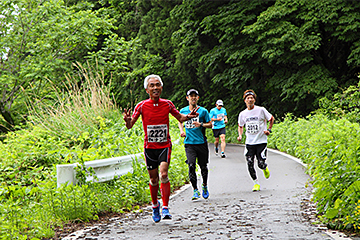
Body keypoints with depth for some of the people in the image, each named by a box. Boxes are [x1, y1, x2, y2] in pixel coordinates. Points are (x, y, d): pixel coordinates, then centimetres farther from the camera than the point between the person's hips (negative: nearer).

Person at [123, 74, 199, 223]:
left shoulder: (167, 104, 0)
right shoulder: (142, 106, -4)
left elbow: (180, 118, 15)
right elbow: (130, 126, -5)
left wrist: (188, 117, -7)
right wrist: (127, 120, -28)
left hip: (165, 145, 0)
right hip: (150, 147, 0)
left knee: (164, 174, -19)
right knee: (153, 179, 7)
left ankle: (165, 207, -15)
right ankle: (155, 205, 32)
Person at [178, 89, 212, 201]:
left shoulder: (203, 111, 1)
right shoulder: (183, 111, 7)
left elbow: (210, 124, 3)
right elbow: (180, 122, 24)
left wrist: (201, 124, -15)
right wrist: (181, 131, 6)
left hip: (201, 142, 0)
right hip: (189, 143, 0)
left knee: (203, 166, 7)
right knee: (191, 165, -14)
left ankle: (204, 186, 34)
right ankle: (195, 191, -8)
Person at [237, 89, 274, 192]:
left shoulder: (261, 110, -4)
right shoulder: (242, 114, 5)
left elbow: (271, 119, 10)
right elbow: (240, 126, 20)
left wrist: (269, 129, -2)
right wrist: (240, 135, 2)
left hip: (261, 142, -3)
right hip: (249, 143, 3)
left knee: (261, 164, -9)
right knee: (250, 164, -5)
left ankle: (265, 168, 29)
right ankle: (256, 183, 14)